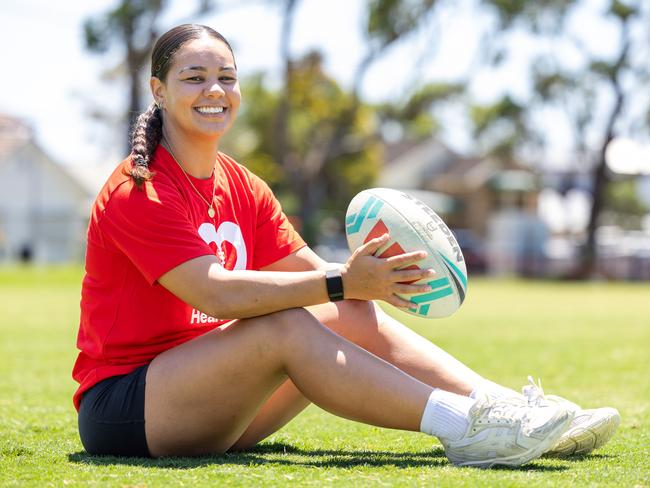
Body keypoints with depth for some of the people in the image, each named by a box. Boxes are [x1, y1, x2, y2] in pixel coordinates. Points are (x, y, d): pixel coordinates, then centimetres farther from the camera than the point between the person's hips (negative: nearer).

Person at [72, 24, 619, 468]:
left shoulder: (241, 187, 12)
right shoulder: (138, 191, -14)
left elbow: (313, 272, 4)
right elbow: (215, 292, -26)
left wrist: (365, 272, -19)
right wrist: (342, 283, -32)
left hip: (208, 403, 8)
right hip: (121, 405, -7)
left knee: (355, 317, -6)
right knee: (286, 327, -28)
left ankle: (512, 408, -12)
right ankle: (464, 429, -31)